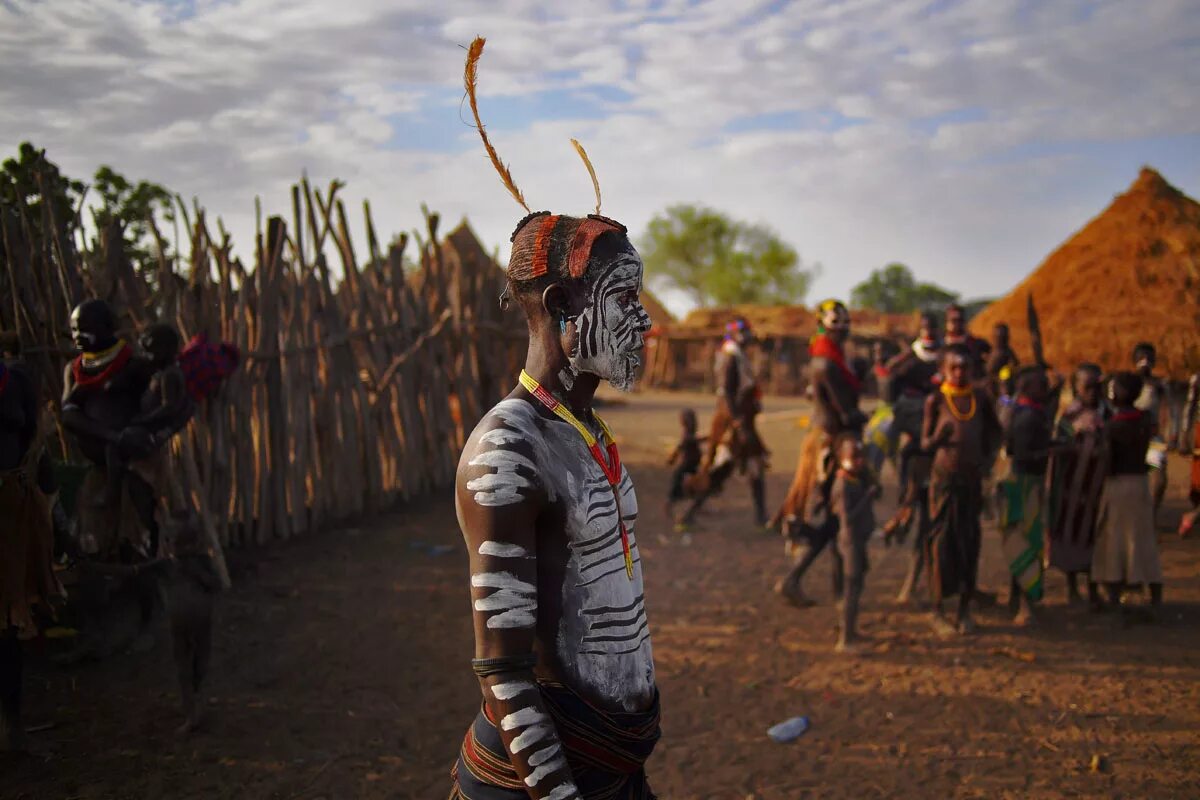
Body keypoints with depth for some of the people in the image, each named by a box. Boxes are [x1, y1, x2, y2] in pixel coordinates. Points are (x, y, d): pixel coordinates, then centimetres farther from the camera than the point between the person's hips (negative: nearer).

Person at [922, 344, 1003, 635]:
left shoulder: (980, 397, 5)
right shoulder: (936, 399, -4)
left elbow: (995, 430, 20)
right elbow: (925, 442, -3)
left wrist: (985, 454, 7)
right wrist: (937, 439, -23)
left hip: (973, 477, 3)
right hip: (944, 477, -3)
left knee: (970, 541, 5)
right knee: (943, 540, -2)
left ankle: (965, 610, 14)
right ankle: (937, 611, 8)